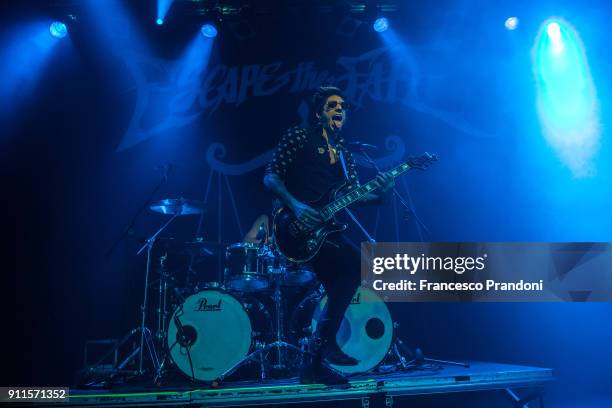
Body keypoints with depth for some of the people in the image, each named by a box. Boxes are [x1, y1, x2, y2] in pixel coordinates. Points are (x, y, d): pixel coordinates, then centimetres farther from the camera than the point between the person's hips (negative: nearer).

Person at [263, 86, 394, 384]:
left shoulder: (343, 152, 19)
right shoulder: (298, 137, 1)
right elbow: (270, 176, -7)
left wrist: (378, 192, -9)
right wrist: (295, 206, -21)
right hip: (298, 225, -7)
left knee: (339, 287, 0)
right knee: (352, 267, -23)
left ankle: (315, 364, 13)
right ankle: (326, 342, -12)